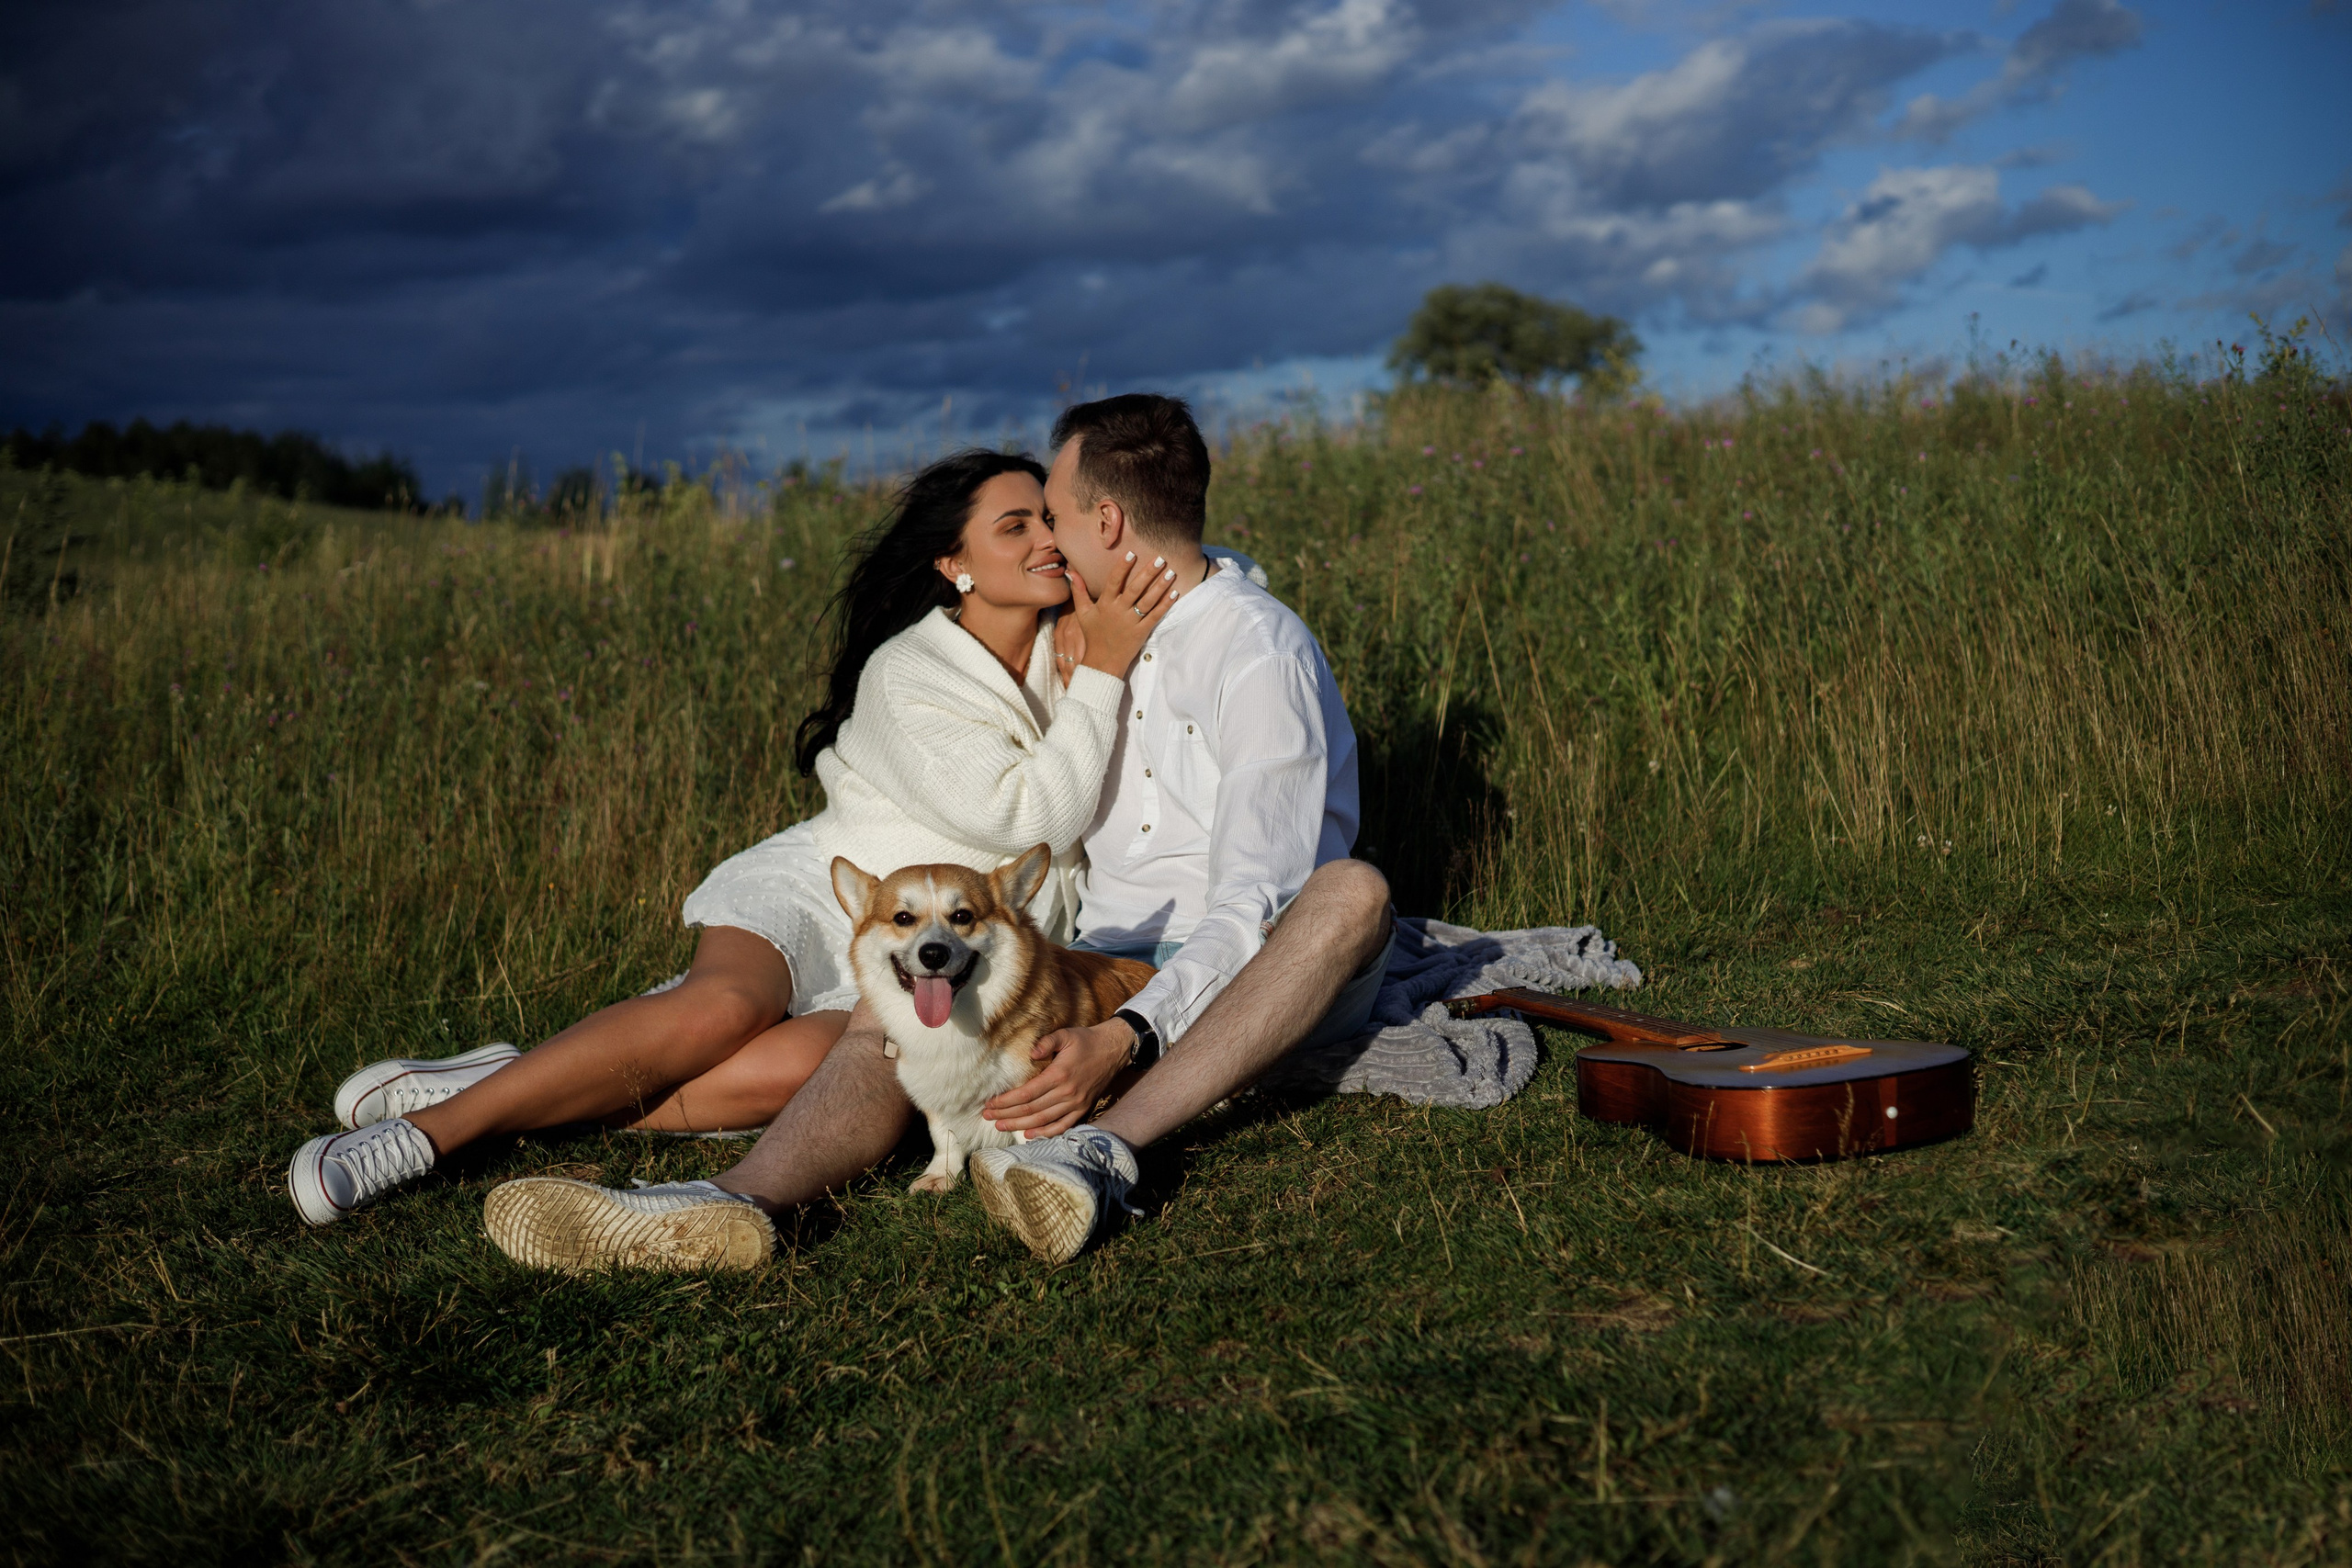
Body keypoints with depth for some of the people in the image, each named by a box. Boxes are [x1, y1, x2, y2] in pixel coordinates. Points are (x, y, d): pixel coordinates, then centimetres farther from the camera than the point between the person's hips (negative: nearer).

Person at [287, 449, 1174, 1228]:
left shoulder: (1071, 640, 6)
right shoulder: (904, 676, -10)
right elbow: (1029, 816, -17)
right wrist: (1101, 674, -19)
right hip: (815, 894, -3)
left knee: (798, 1067, -32)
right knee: (724, 1006, -38)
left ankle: (518, 1091, -23)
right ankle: (437, 1121, -29)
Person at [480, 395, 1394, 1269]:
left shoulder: (1261, 651, -13)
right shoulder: (1091, 634, 12)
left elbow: (1253, 900, -24)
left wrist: (1123, 1041, -37)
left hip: (1243, 975, -5)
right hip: (1109, 963, 6)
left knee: (1354, 895, -37)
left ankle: (1104, 1151, -52)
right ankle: (737, 1202, -49)